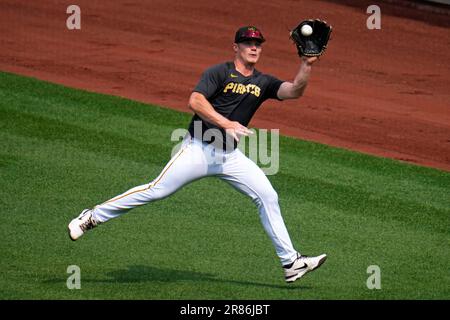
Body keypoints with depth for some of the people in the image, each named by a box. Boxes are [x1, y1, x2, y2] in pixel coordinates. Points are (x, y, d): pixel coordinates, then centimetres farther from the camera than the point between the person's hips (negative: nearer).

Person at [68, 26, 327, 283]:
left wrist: (306, 66, -24)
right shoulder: (220, 73, -6)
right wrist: (226, 123, -29)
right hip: (199, 149, -5)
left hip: (230, 156, 5)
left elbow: (294, 91, -7)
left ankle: (291, 262, 3)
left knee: (268, 197, -3)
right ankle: (92, 218, -2)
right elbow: (195, 101, -20)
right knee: (157, 190, -12)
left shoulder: (264, 83, 9)